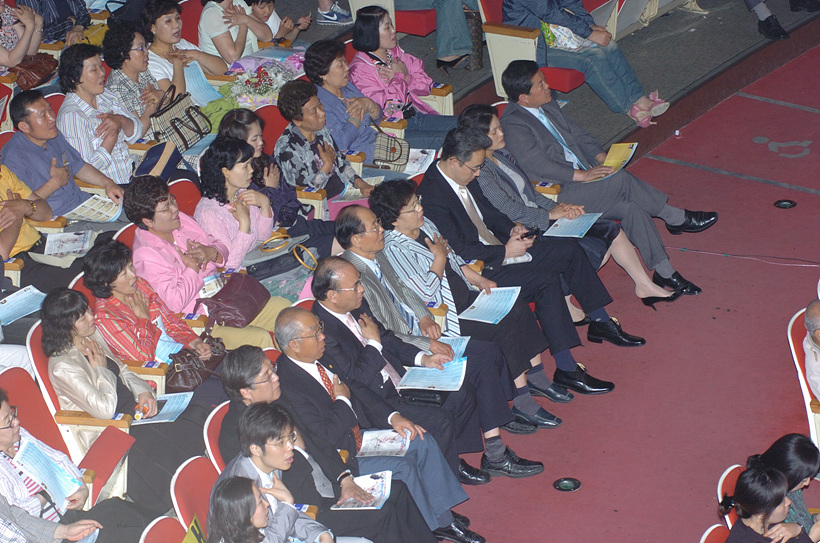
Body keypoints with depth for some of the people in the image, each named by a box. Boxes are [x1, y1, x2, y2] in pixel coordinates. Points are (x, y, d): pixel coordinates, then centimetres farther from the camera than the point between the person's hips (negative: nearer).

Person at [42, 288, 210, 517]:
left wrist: (142, 391, -2)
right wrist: (101, 369, -12)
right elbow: (105, 409, -26)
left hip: (134, 409, 9)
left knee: (196, 413, -10)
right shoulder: (63, 367, -22)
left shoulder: (92, 335, 4)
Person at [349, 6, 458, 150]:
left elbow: (426, 86, 11)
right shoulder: (359, 69, -12)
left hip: (416, 115, 8)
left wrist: (406, 76, -9)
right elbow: (388, 107, -20)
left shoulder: (395, 53, 10)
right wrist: (399, 76, -8)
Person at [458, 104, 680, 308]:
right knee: (596, 250, -19)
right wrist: (550, 214, -13)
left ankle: (645, 286, 16)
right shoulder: (480, 172, -20)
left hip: (540, 218, 9)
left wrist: (558, 207, -1)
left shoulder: (502, 153, 9)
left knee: (611, 231, 4)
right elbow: (510, 210, -22)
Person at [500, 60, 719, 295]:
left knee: (633, 208, -15)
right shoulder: (513, 124, -16)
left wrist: (601, 157, 1)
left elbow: (577, 134, 19)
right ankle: (676, 218, -9)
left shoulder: (547, 105, 13)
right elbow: (538, 165, -23)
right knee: (620, 179, -24)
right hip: (557, 198, -9)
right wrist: (582, 174, -24)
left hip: (582, 178, 9)